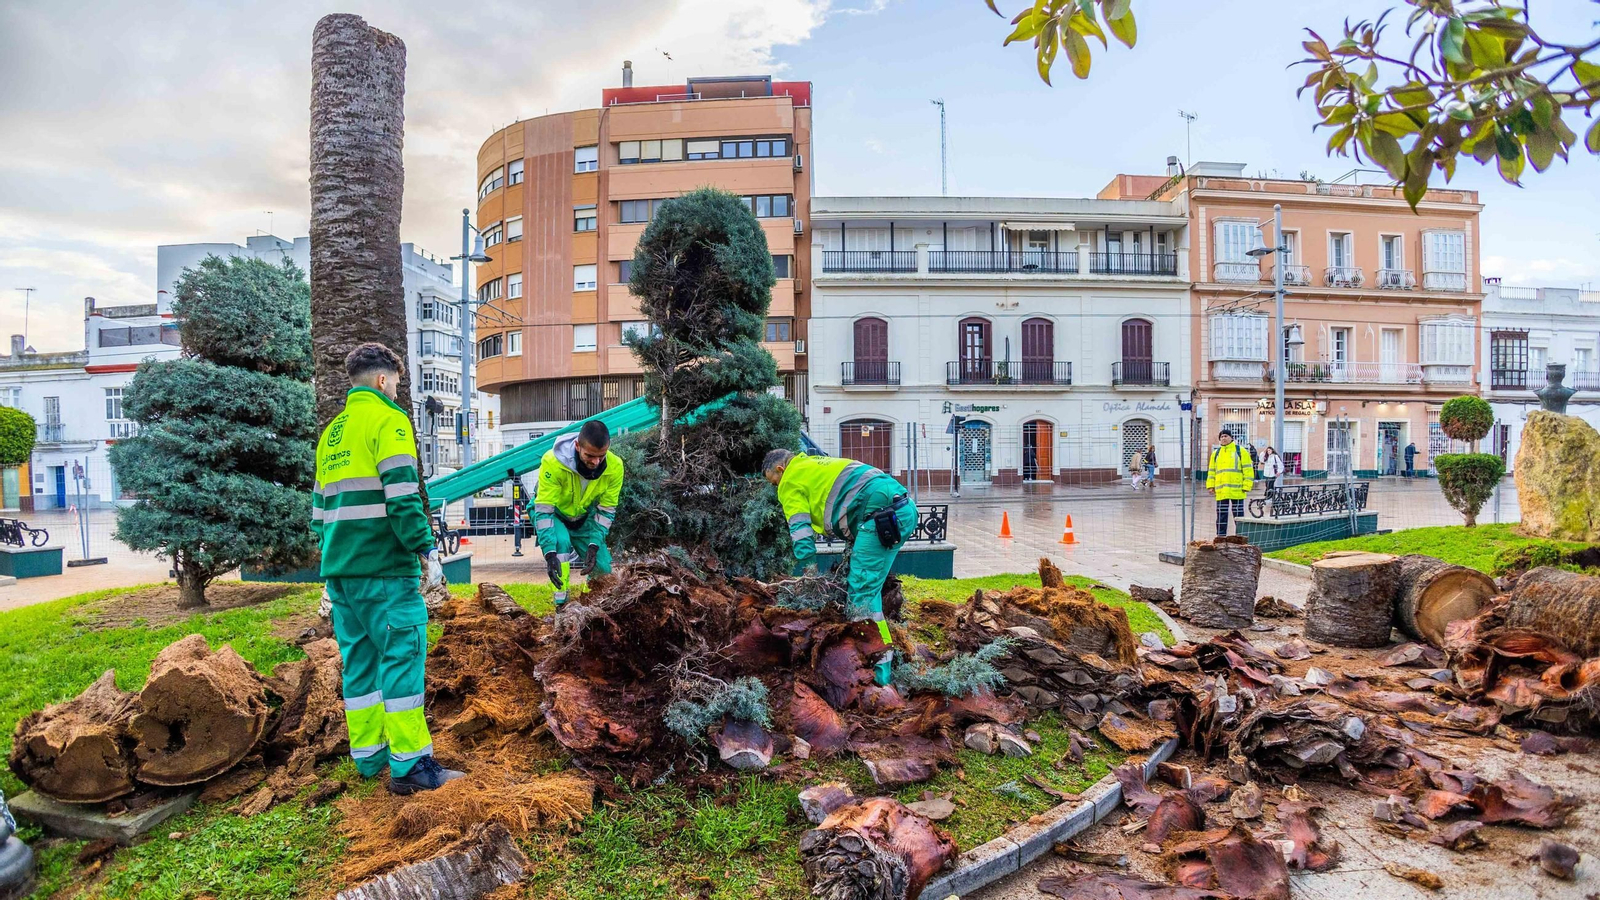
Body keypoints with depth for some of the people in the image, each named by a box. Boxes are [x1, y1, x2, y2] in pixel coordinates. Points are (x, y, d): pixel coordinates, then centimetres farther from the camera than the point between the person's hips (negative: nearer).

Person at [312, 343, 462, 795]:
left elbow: (319, 507, 22)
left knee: (359, 658, 13)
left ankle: (369, 755, 21)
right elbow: (402, 494, -17)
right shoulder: (388, 419, -6)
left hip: (340, 567, 9)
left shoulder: (332, 431, 20)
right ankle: (409, 765, -4)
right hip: (383, 567, -9)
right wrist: (426, 549, -16)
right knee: (402, 655, -6)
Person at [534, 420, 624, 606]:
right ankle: (561, 600, -20)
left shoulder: (614, 466, -26)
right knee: (560, 541, -35)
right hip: (552, 514, -3)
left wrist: (594, 545, -23)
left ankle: (578, 554, 31)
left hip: (584, 518, 3)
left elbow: (606, 510, -15)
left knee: (604, 569, -2)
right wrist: (550, 553, -39)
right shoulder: (553, 461, -36)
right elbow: (544, 509, -32)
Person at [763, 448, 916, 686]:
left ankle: (879, 670, -9)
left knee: (862, 592, -7)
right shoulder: (817, 464, 33)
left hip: (882, 514, -9)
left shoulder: (791, 480, 8)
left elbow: (801, 533, 0)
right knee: (865, 585, 18)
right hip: (905, 506, 10)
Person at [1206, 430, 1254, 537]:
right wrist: (1210, 485, 7)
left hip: (1237, 490, -3)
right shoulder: (1216, 453, 15)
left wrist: (1246, 486, -9)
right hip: (1221, 491, 3)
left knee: (1238, 515, 3)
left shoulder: (1241, 451, 3)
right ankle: (1220, 536, 11)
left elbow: (1248, 470, -1)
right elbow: (1211, 471, 17)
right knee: (1221, 515, 5)